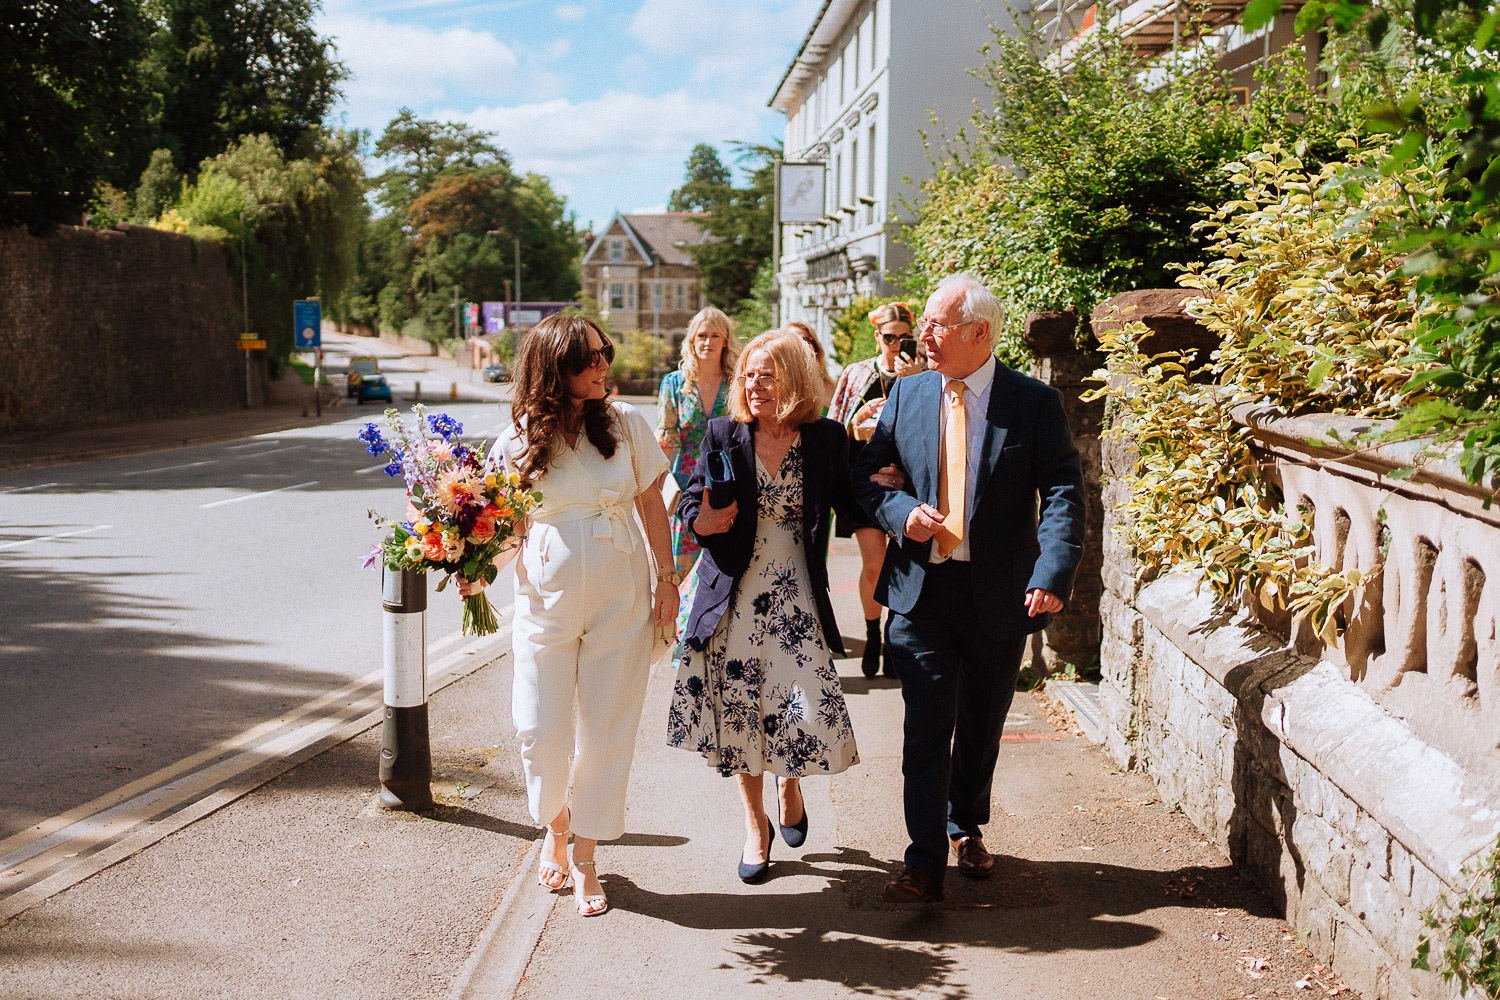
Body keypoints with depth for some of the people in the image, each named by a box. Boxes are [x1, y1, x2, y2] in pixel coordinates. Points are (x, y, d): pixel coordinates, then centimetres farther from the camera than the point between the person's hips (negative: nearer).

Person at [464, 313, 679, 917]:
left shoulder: (624, 423, -2)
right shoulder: (518, 442, -4)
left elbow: (652, 504, 5)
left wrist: (667, 581, 2)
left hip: (621, 599, 1)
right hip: (546, 600, 0)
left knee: (606, 730, 4)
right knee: (541, 732, 1)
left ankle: (584, 857, 20)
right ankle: (555, 827, 32)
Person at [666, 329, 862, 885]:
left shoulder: (825, 439, 0)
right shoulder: (724, 435, 1)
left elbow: (849, 502, 6)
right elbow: (691, 500, 7)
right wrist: (700, 521, -13)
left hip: (796, 598, -1)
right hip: (735, 595, 1)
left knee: (807, 706, -7)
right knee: (740, 709, 6)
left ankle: (789, 786, 29)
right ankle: (755, 823, 28)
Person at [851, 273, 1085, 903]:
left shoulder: (1034, 403, -6)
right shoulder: (907, 393, 3)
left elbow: (1063, 494, -10)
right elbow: (860, 474, 9)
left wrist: (1053, 575, -25)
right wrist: (898, 511, -12)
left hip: (999, 592, -1)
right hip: (921, 589, 1)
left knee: (981, 726, 16)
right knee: (926, 728, -2)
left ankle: (967, 829, 39)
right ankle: (925, 864, 6)